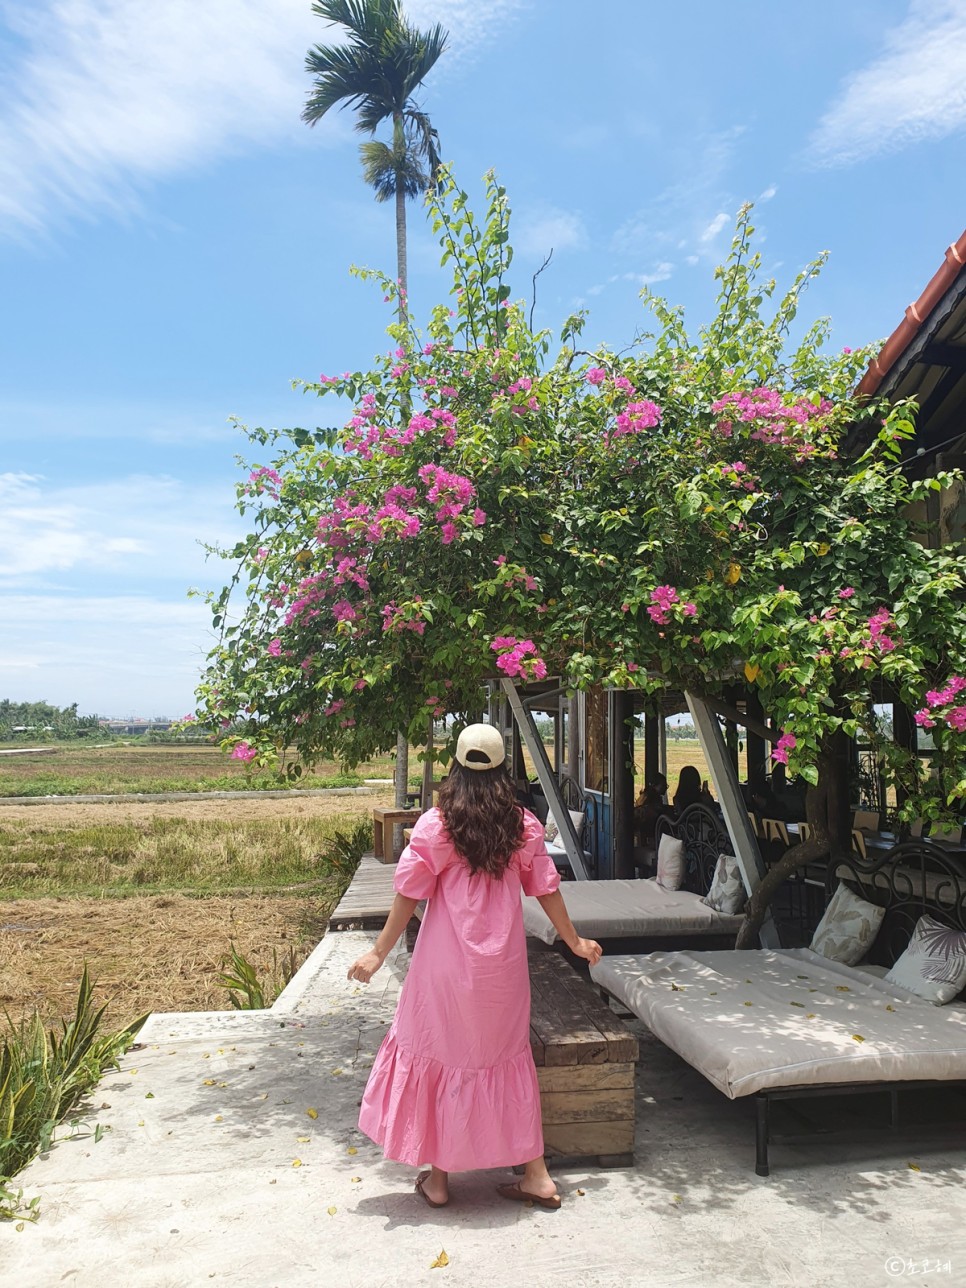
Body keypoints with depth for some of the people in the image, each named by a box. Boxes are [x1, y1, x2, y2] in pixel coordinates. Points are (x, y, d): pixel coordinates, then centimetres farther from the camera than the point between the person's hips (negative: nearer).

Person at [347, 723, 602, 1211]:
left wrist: (378, 953, 1)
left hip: (447, 966, -3)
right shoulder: (524, 826, -2)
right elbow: (546, 889, 5)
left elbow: (409, 895, -8)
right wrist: (574, 941, 19)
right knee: (507, 1058, 17)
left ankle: (437, 1177, 25)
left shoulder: (435, 825, -10)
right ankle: (536, 1175, 23)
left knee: (438, 1056, 13)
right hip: (503, 966, 3)